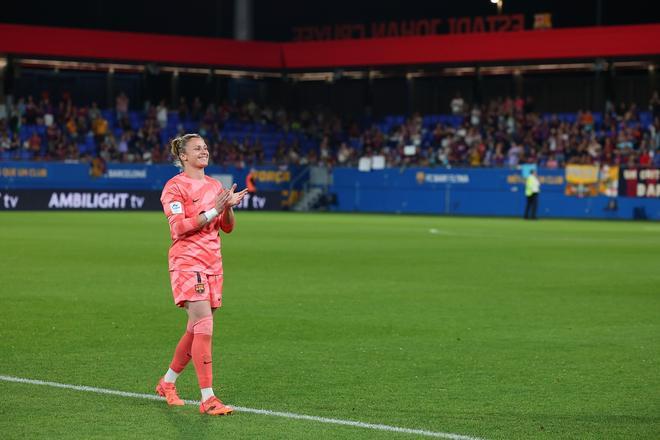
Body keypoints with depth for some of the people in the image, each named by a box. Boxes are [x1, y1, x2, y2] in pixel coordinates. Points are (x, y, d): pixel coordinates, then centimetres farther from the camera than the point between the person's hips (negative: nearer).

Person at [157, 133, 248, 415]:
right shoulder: (175, 186, -6)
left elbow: (227, 227, 15)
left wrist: (228, 207, -5)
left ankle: (167, 382, 30)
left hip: (212, 263, 7)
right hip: (187, 262, -7)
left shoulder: (215, 186, 15)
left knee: (196, 329, 11)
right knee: (204, 326, -17)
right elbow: (178, 227, -15)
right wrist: (212, 211, -19)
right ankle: (207, 398, -18)